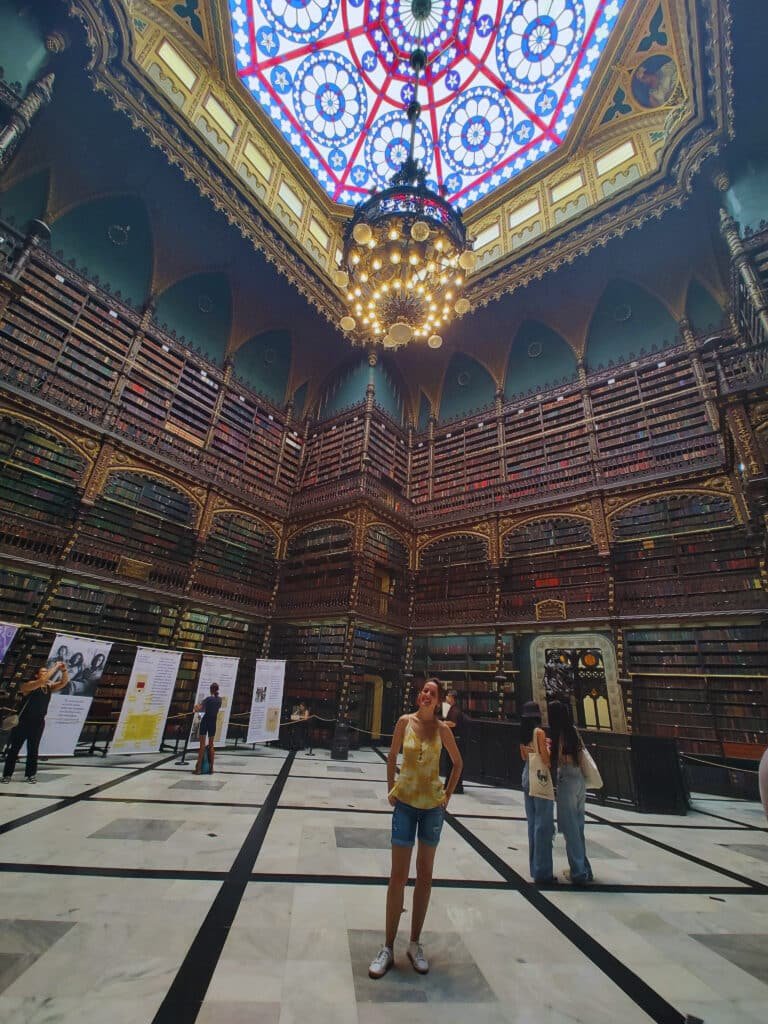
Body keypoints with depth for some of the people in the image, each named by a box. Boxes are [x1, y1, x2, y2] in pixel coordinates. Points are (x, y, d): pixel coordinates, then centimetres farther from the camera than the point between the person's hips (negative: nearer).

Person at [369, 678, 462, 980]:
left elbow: (457, 763, 7)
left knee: (425, 874, 13)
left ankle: (415, 944, 31)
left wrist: (447, 795, 4)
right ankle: (388, 948, 21)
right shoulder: (405, 721, -9)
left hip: (433, 805, 1)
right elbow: (392, 757, 3)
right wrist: (391, 790, 2)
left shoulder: (442, 728, -8)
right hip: (405, 802, -1)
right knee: (398, 875, 5)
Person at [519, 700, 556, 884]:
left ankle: (535, 867, 28)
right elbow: (546, 759, -18)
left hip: (527, 777, 7)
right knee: (543, 825, 3)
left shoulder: (523, 733, 5)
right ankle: (542, 872, 10)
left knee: (533, 823, 17)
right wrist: (548, 747, -1)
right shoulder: (539, 732, -17)